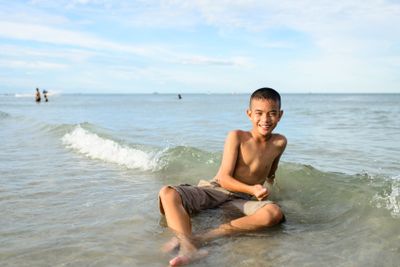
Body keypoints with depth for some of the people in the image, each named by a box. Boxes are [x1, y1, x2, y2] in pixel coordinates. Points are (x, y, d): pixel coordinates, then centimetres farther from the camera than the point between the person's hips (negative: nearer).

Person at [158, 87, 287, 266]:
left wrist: (266, 189, 18)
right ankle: (189, 247, -53)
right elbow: (224, 178, -11)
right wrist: (252, 189, -23)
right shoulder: (237, 137, -4)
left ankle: (203, 237, -39)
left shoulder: (279, 142, 5)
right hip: (215, 190, -1)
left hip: (242, 198, 2)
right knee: (167, 193, -27)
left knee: (274, 213, -33)